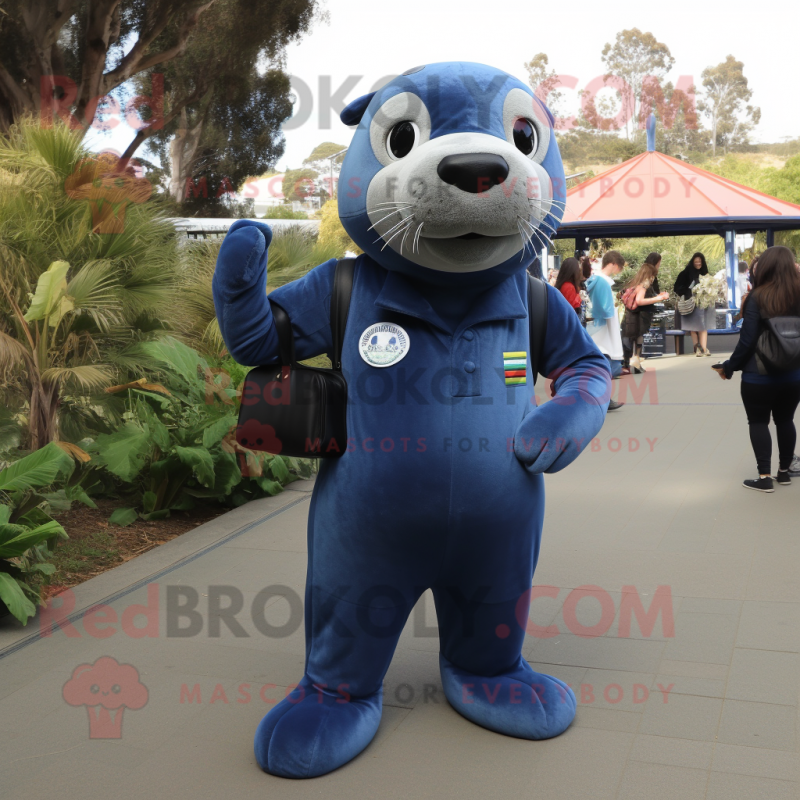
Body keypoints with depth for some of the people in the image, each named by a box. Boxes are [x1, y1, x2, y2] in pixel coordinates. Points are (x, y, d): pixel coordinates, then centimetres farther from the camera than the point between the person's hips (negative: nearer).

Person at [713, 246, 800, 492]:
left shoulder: (758, 297, -14)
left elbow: (747, 340, -15)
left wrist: (729, 367, -3)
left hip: (759, 375, -4)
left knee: (758, 422, 7)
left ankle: (764, 477, 3)